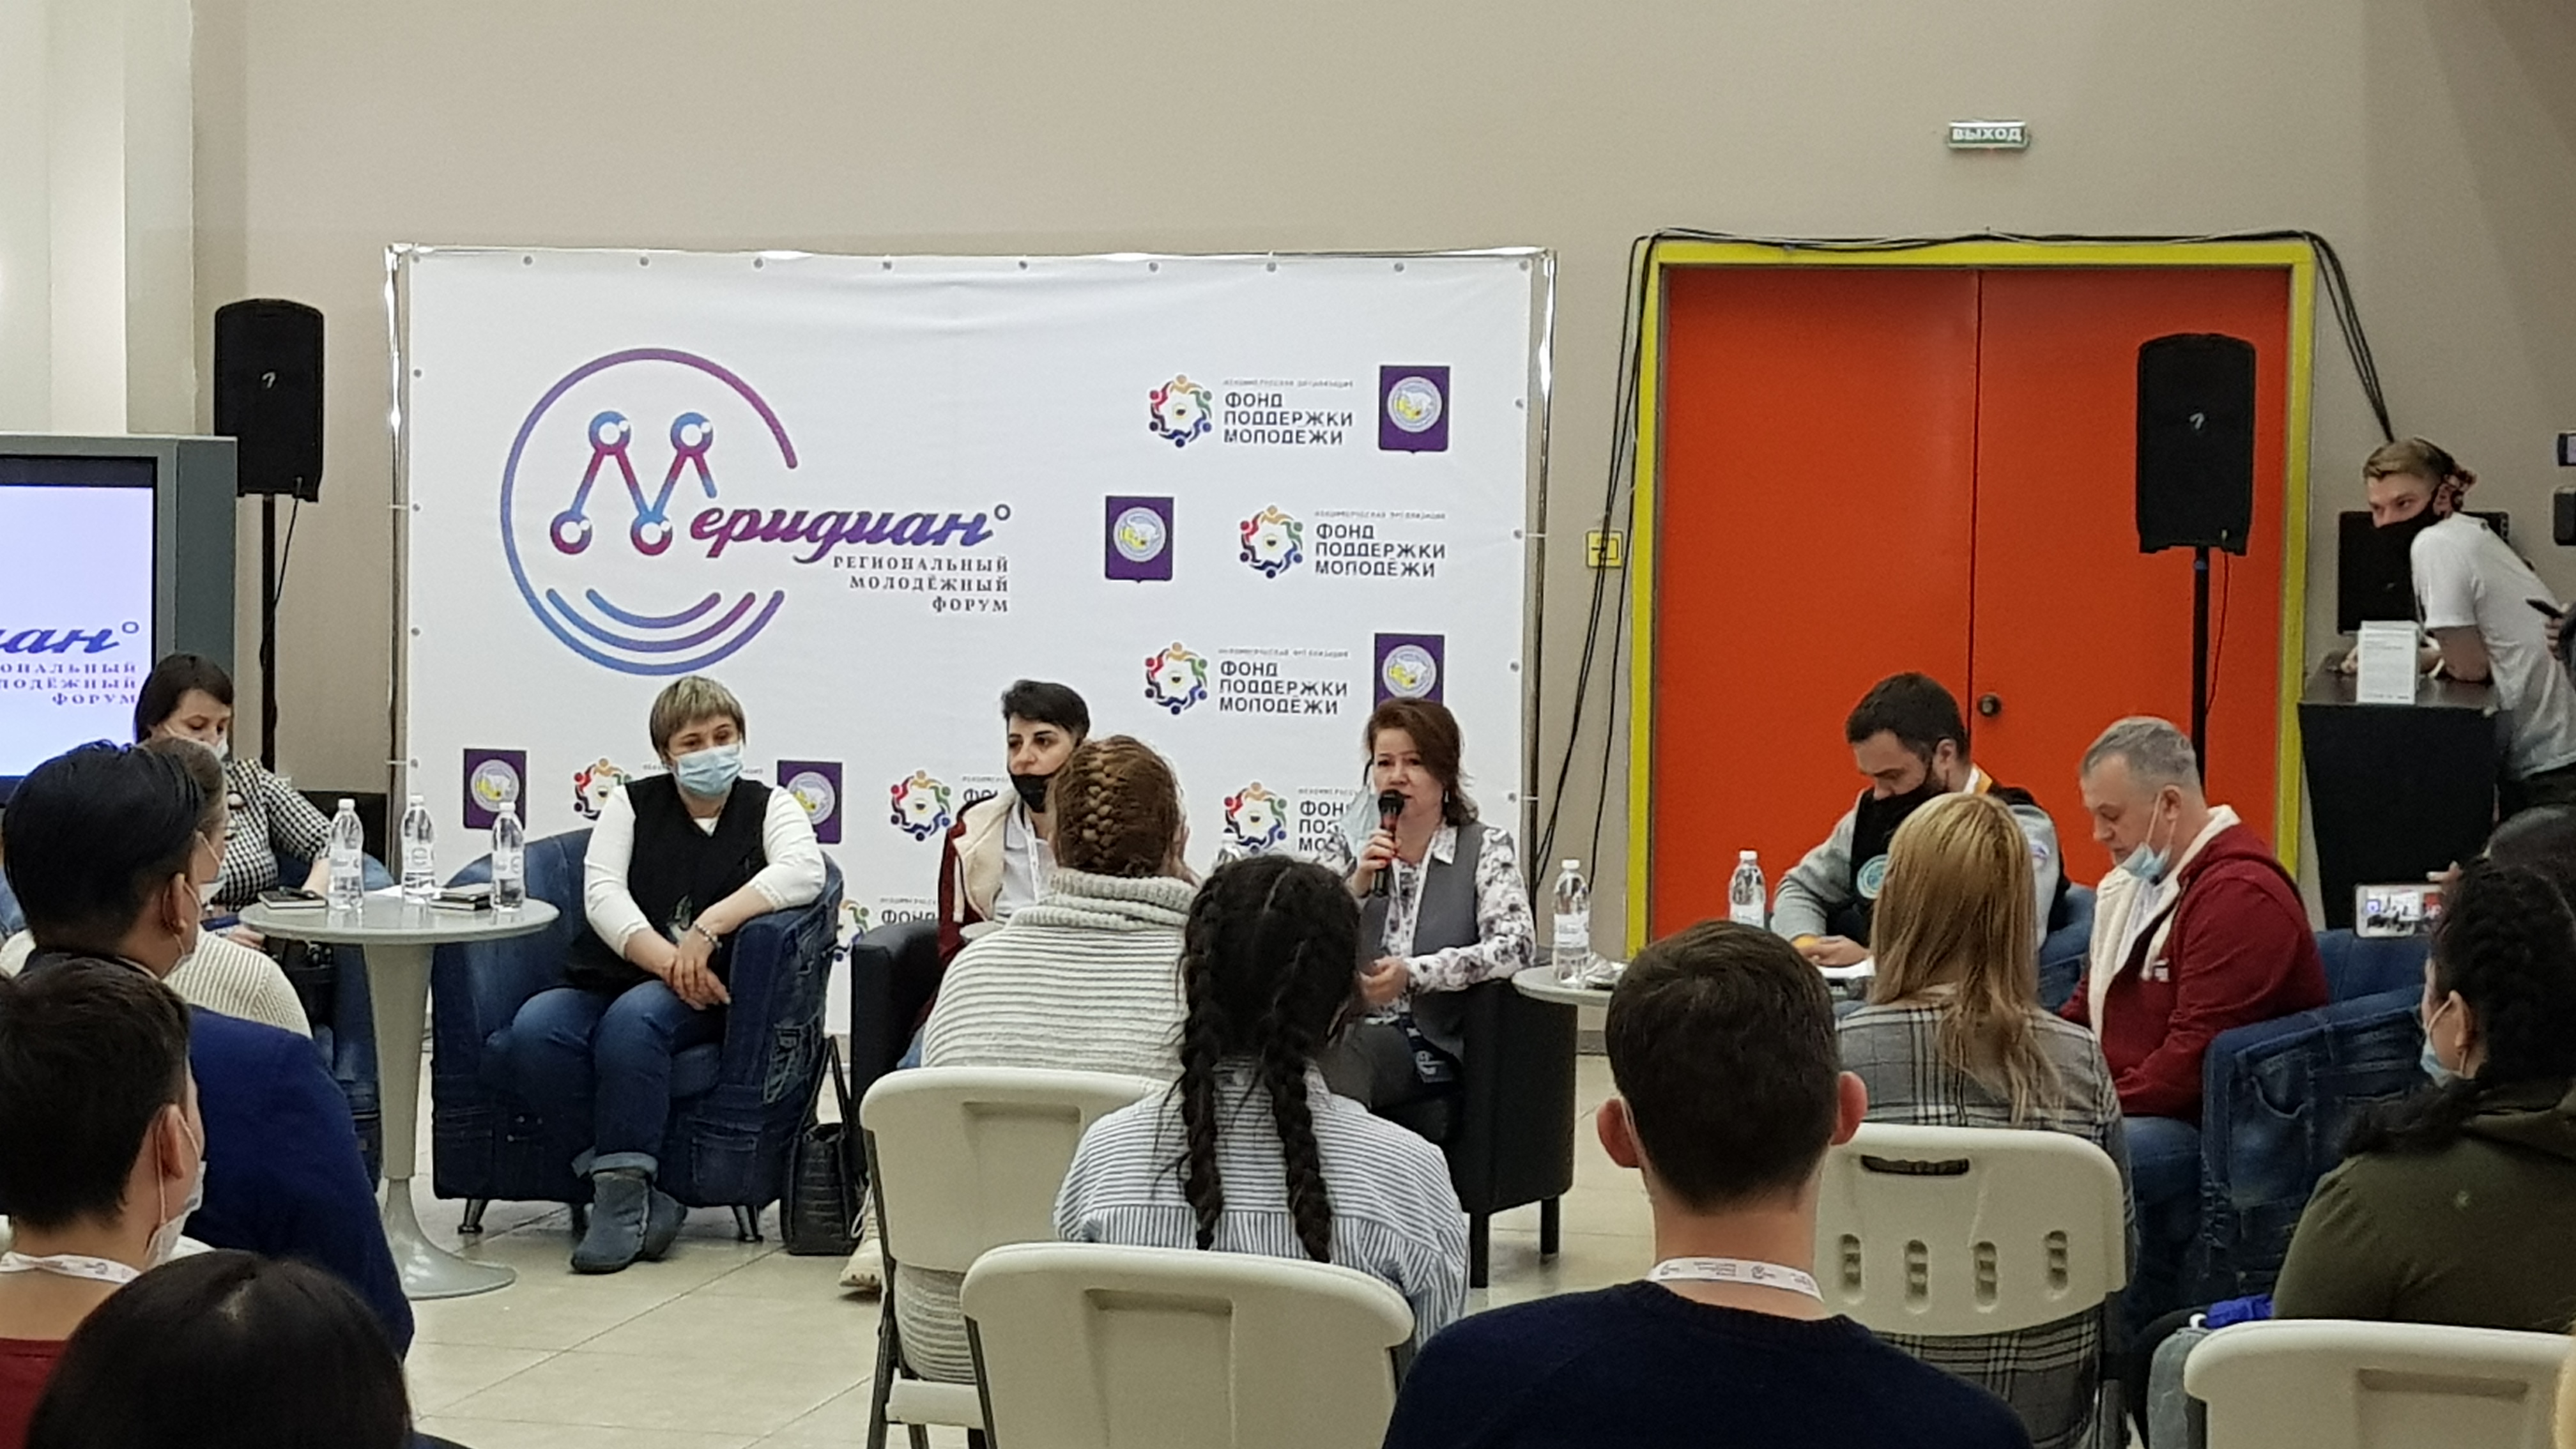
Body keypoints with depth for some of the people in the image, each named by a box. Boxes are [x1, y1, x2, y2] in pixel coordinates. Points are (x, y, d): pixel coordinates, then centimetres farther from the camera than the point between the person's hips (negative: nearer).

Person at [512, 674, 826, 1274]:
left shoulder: (768, 807, 11)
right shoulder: (632, 804, 16)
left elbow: (803, 871, -12)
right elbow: (602, 893, -1)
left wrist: (708, 928, -23)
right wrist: (668, 961, -18)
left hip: (702, 999, -3)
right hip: (606, 978, 3)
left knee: (633, 1017, -36)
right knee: (536, 1029, -29)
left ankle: (621, 1188, -29)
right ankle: (642, 1197, -26)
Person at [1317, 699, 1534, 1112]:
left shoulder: (1485, 848, 6)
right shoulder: (1351, 848, 17)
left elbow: (1516, 946, -11)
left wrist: (1413, 973, -21)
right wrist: (1357, 887, -6)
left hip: (1434, 1050, -3)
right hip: (1353, 1029, 3)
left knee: (1341, 1053, -35)